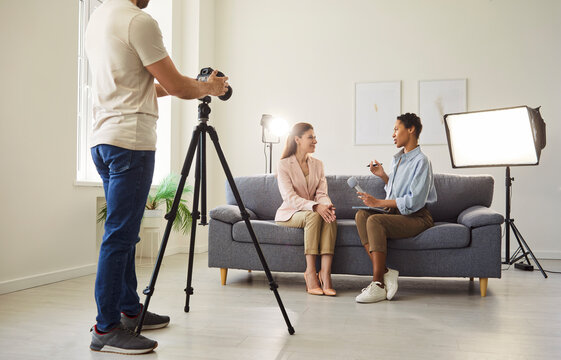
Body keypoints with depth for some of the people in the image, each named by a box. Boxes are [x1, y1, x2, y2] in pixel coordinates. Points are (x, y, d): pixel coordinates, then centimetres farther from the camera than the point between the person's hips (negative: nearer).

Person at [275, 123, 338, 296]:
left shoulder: (317, 164, 10)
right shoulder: (284, 164, -7)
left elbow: (322, 193, 1)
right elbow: (289, 197, -18)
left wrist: (327, 205, -24)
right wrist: (315, 206, -33)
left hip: (314, 211, 4)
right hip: (290, 214, -4)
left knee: (330, 217, -30)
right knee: (314, 215, -36)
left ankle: (325, 273, -35)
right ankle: (310, 272, -33)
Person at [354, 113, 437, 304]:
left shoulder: (421, 161, -10)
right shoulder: (397, 159, 18)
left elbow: (415, 201, -20)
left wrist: (379, 202, -20)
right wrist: (383, 176, 12)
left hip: (416, 217, -8)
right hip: (396, 212, 8)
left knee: (375, 221, -31)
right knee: (361, 215, -18)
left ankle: (378, 284, -28)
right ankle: (385, 272, -25)